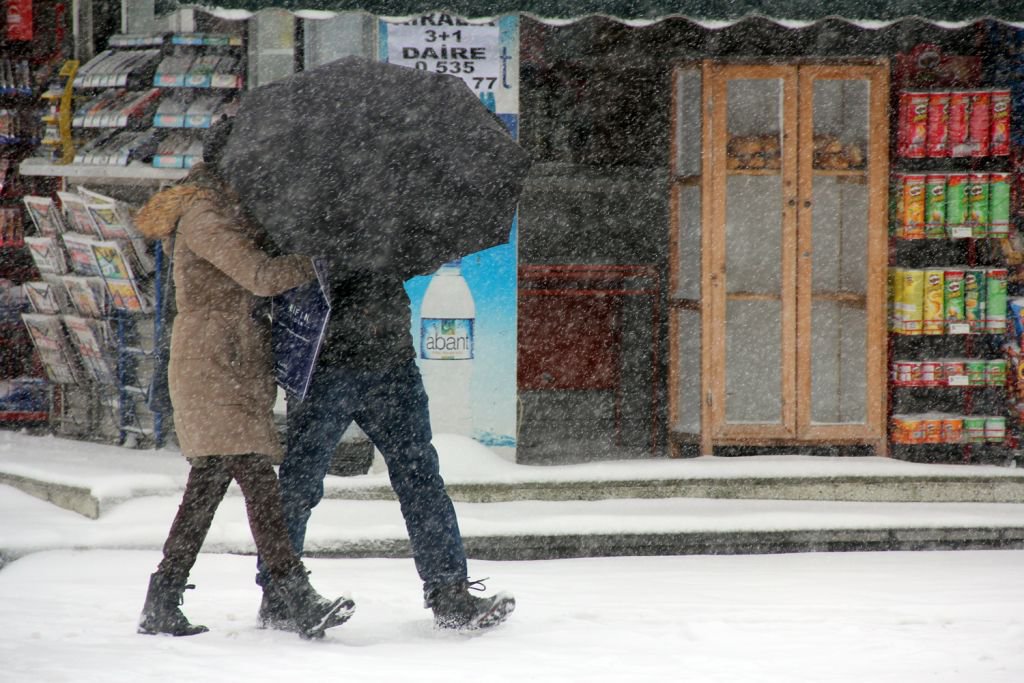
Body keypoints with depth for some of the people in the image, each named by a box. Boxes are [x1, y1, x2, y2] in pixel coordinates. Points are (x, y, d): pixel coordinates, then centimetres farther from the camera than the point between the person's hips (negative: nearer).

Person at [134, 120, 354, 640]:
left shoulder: (232, 215, 21)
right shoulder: (203, 218, -10)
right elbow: (262, 277, -19)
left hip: (236, 371, 11)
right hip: (213, 367, -10)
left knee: (207, 485, 9)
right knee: (257, 478, -17)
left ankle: (161, 605, 12)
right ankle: (300, 602, -26)